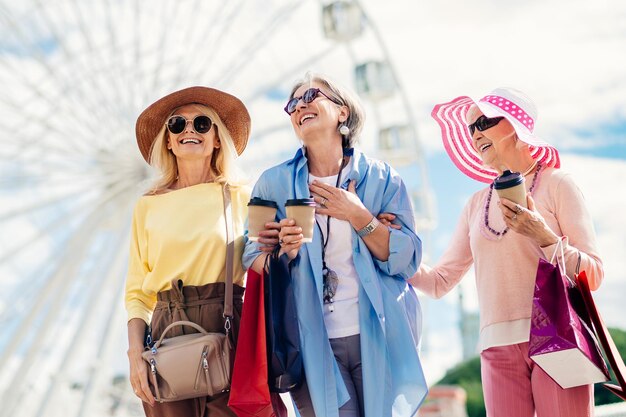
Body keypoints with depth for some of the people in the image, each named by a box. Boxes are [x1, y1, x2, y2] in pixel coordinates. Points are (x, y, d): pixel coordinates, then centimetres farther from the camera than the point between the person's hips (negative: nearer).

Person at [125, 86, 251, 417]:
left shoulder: (240, 196, 5)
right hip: (169, 336, 2)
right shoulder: (149, 206, 10)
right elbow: (137, 291, 9)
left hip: (230, 330, -1)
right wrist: (135, 352, -3)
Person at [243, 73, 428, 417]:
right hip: (314, 342, -1)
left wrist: (358, 216, -13)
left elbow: (407, 261, -3)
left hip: (378, 337, 1)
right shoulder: (273, 183, 3)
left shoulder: (381, 178, 2)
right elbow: (251, 260, 3)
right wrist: (282, 253, -18)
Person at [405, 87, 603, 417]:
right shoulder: (476, 204, 17)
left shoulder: (555, 183, 3)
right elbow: (439, 281, 14)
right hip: (498, 346, 4)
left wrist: (542, 235, -17)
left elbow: (593, 277, -3)